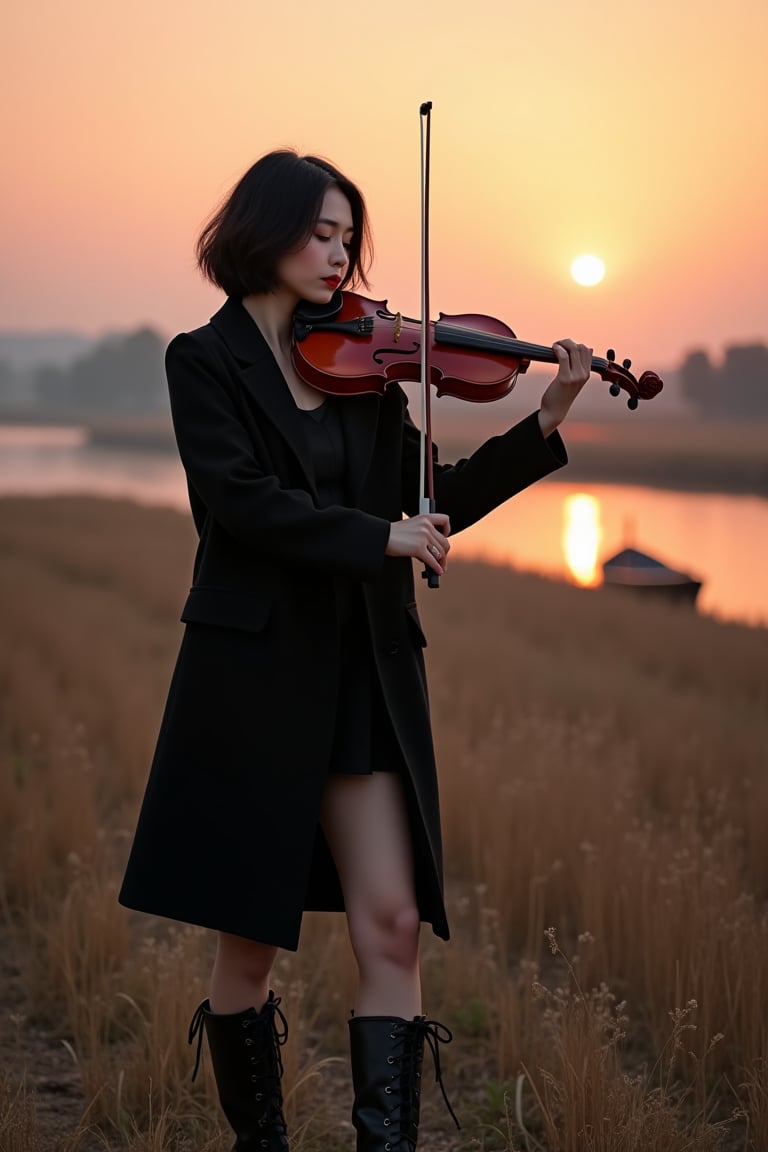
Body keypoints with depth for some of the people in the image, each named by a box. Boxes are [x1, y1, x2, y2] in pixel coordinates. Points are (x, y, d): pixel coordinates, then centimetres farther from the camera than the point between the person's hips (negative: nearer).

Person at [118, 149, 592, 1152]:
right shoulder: (206, 361, -1)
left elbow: (433, 505, 8)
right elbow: (239, 497, -15)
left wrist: (544, 425, -1)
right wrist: (379, 536, -19)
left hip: (365, 673, 4)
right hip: (254, 669, -4)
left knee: (392, 926, -5)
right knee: (251, 939, 6)